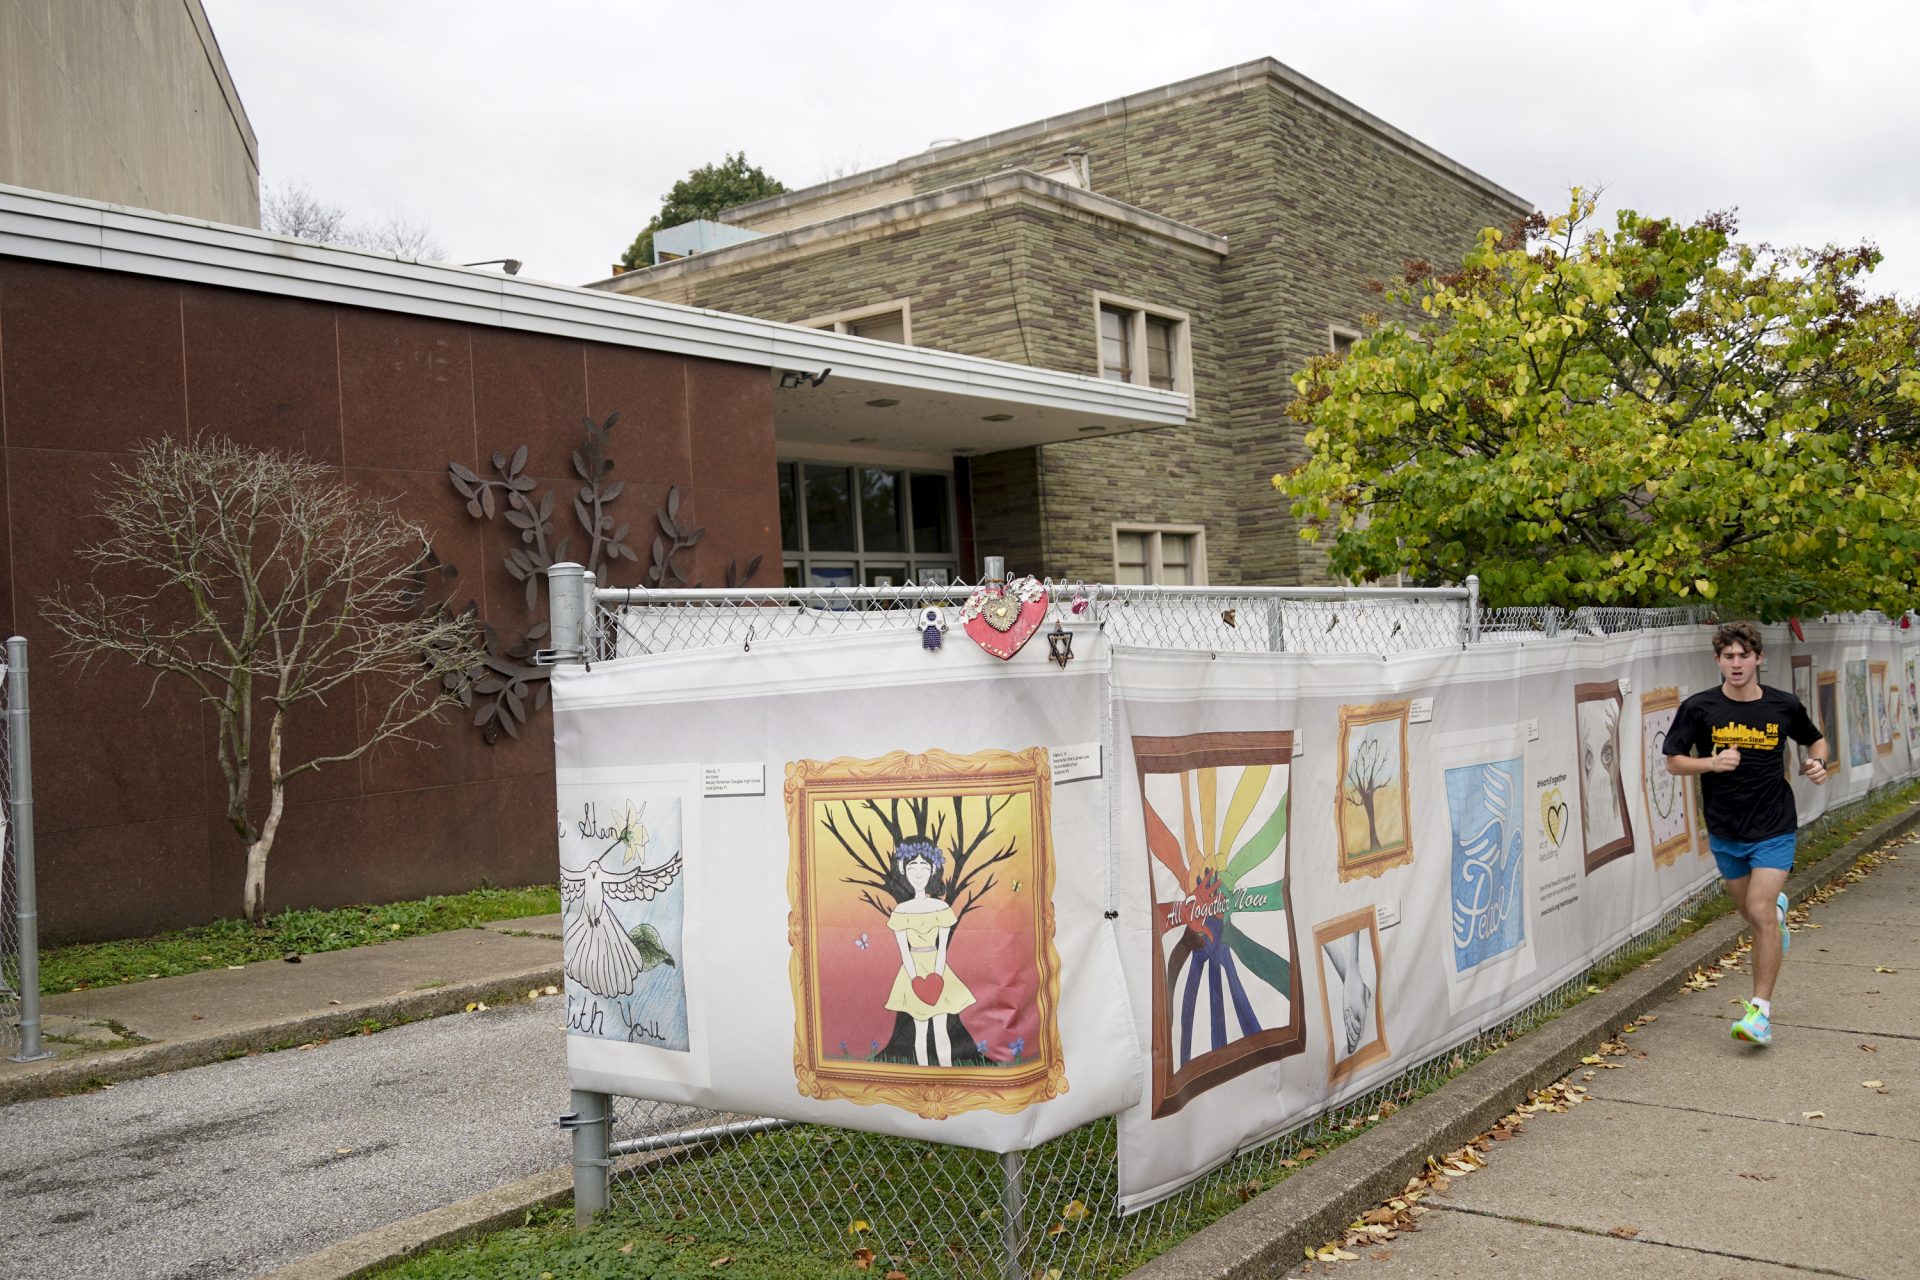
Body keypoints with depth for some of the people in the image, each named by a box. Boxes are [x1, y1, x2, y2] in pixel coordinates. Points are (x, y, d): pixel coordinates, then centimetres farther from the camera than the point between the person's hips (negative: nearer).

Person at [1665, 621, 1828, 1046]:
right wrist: (1712, 762, -22)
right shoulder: (1698, 708, -8)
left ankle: (1760, 1011, -7)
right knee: (1753, 912, 17)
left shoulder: (1784, 706, -4)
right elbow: (1674, 761, -4)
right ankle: (1779, 909, 57)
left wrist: (1818, 763, -7)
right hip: (1725, 831, 2)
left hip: (1773, 829, -2)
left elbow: (1816, 739, 14)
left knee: (1759, 912, -15)